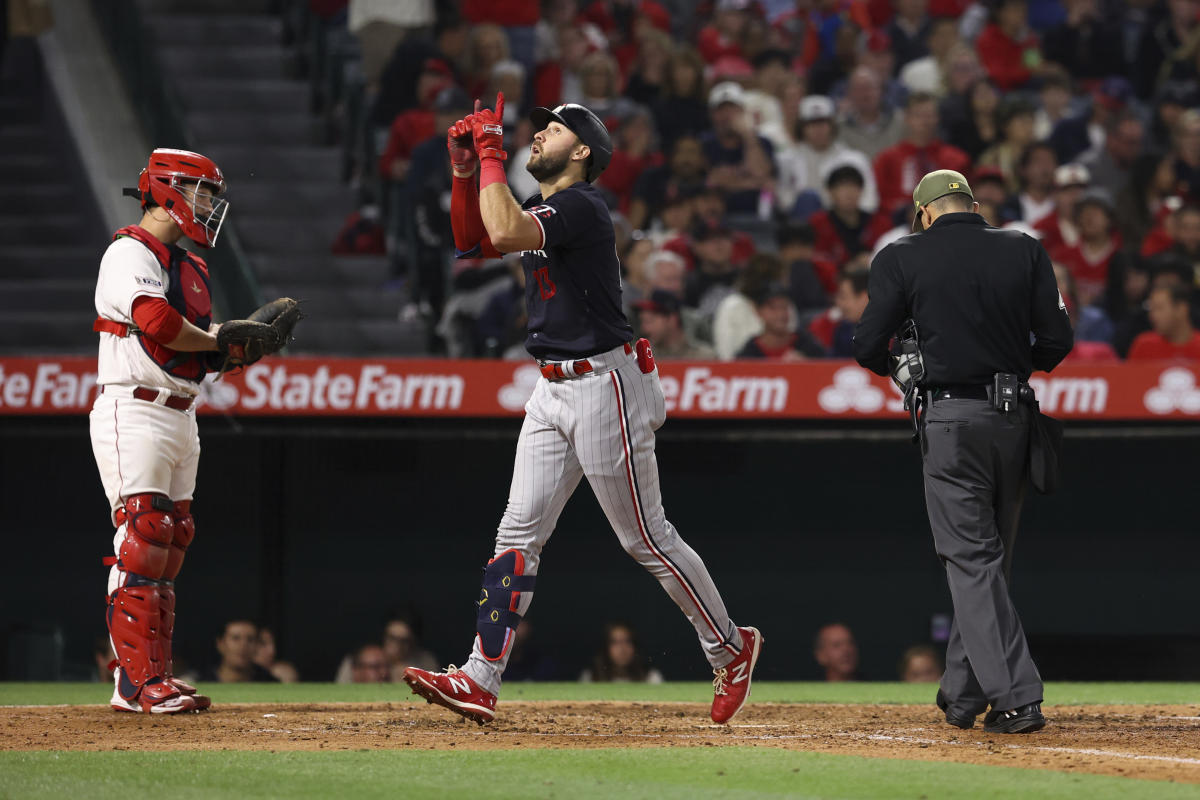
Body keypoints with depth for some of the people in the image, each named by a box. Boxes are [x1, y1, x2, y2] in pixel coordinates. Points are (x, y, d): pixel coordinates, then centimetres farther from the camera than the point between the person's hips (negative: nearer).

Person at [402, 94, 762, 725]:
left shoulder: (581, 207, -16)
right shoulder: (541, 210, 15)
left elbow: (506, 233, -31)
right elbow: (473, 242, 19)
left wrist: (492, 154, -20)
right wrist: (466, 168, 7)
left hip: (604, 384, -9)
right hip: (554, 392, 9)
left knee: (645, 537, -1)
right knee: (519, 531, 0)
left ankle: (730, 649, 15)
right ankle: (479, 681, -5)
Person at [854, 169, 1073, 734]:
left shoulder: (903, 258, -2)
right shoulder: (1024, 250, 6)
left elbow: (867, 346, -3)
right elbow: (1056, 341, 2)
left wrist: (898, 368, 19)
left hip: (952, 419, -4)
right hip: (1014, 417, 4)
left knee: (972, 560, -3)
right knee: (988, 557, 15)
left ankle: (1016, 697, -15)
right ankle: (964, 694, 21)